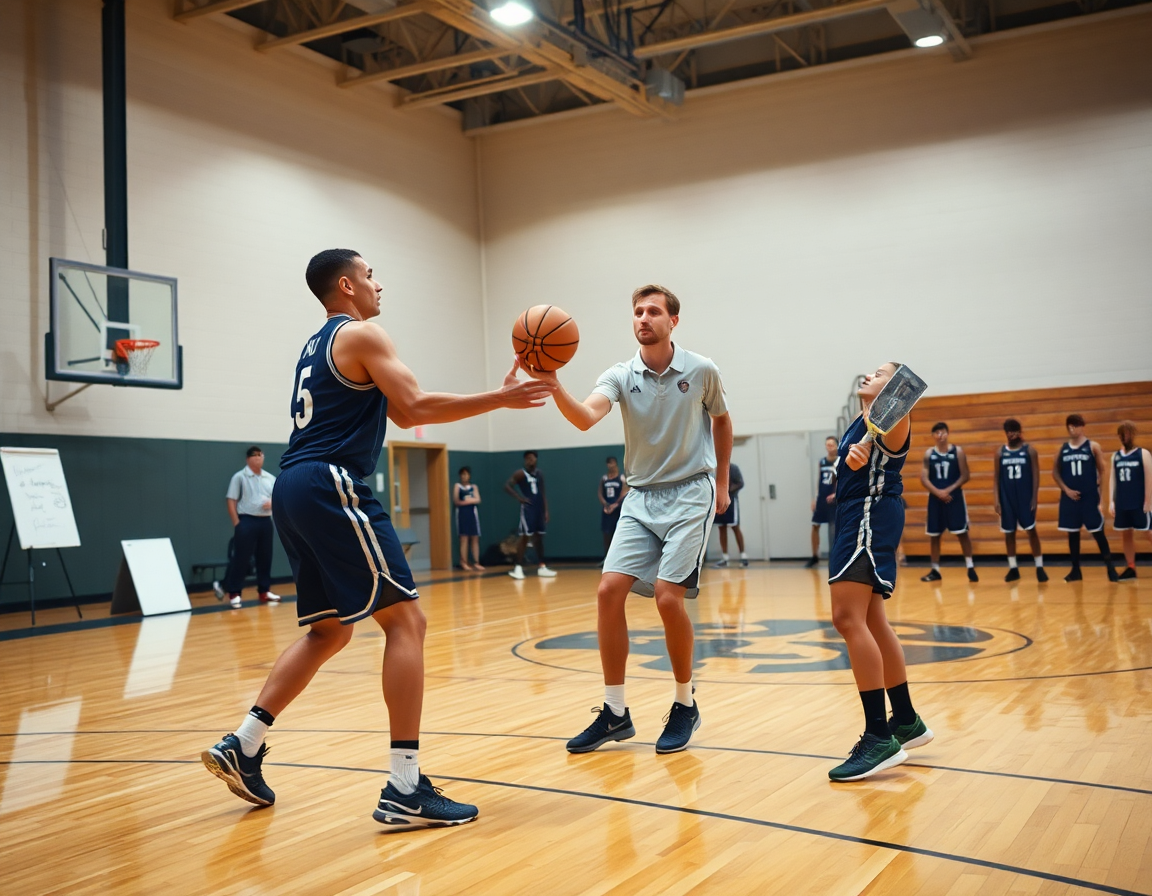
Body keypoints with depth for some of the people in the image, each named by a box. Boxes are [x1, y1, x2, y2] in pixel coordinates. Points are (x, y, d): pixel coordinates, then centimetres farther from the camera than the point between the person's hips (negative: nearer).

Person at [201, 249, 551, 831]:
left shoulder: (316, 345, 25)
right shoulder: (360, 335, -3)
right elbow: (416, 406, -13)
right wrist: (501, 399, -6)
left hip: (295, 490, 10)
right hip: (330, 486, -10)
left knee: (330, 631, 19)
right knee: (405, 620, -8)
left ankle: (242, 747, 16)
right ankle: (405, 791, -11)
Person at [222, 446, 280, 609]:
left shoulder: (271, 478, 12)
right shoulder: (239, 477, -3)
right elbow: (231, 501, -5)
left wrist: (272, 502, -8)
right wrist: (236, 523, -11)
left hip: (265, 521, 5)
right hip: (247, 521, -5)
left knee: (265, 558, 10)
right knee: (241, 558, -6)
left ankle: (264, 591, 19)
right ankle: (234, 594, -1)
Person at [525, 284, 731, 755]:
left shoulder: (701, 371, -4)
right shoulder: (621, 376, -3)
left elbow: (721, 420, 14)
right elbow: (586, 417, -24)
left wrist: (721, 482, 16)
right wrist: (552, 385, -42)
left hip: (690, 493, -3)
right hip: (641, 497, 3)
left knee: (668, 596, -15)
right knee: (609, 590, -9)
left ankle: (685, 707, 7)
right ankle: (615, 712, 4)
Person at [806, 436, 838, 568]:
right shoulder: (822, 461, 10)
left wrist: (836, 494, -27)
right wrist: (816, 498, 14)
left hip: (834, 500, -6)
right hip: (822, 499, 6)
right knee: (815, 526, 6)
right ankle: (815, 556, 18)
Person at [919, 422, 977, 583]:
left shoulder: (958, 451, -1)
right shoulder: (928, 454, 4)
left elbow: (965, 476, -4)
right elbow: (923, 478, -1)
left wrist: (949, 490, -15)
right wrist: (937, 492, -16)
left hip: (954, 497, -2)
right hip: (935, 498, 3)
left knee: (962, 532, -5)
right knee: (934, 535, 7)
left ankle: (970, 568, 1)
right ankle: (935, 570, 16)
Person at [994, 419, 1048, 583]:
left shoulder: (1029, 450, -1)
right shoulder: (1000, 452, 4)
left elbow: (1036, 475, -3)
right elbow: (997, 477, 5)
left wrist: (1035, 497, -10)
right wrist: (996, 499, -2)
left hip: (1025, 496, -2)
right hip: (1007, 498, 2)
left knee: (1031, 530, -3)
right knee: (1009, 532, 6)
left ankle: (1039, 567, 2)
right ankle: (1013, 568, 15)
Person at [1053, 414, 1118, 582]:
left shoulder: (1093, 446, -1)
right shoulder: (1063, 449, 7)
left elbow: (1102, 472, 0)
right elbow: (1055, 472, 11)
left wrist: (1101, 496, -5)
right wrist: (1066, 489, -3)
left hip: (1090, 497, -3)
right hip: (1070, 497, 3)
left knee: (1098, 532, -2)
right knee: (1072, 533, 7)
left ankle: (1110, 567, 7)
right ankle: (1076, 570, 15)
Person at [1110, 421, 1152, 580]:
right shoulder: (1116, 456, 7)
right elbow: (1113, 480, 9)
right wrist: (1111, 502, 3)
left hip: (1139, 503, -4)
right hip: (1121, 504, 4)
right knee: (1126, 534, 8)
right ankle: (1130, 568, 15)